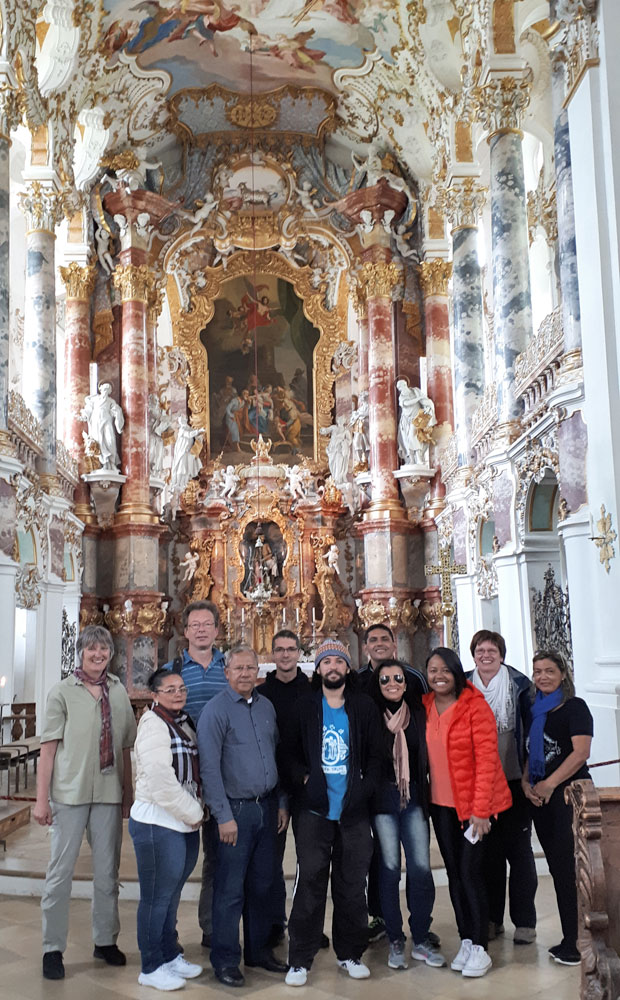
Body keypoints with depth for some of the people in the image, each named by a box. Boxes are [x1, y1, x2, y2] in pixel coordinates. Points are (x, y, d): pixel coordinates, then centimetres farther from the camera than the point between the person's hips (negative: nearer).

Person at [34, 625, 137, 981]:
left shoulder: (119, 692, 6)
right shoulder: (63, 692, -2)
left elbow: (125, 748, 11)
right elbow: (48, 748, -4)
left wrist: (128, 794, 10)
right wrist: (42, 799, -7)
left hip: (109, 795, 3)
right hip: (69, 794, -3)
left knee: (108, 872, 11)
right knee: (61, 872, 2)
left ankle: (106, 940, 26)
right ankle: (53, 948, 15)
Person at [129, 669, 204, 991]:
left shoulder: (184, 722, 13)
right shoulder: (153, 724, -14)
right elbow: (160, 780, -21)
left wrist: (196, 812, 11)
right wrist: (193, 813, -13)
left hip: (185, 823, 8)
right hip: (158, 823, -8)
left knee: (171, 895, 18)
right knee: (156, 897, 2)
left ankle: (170, 955, 29)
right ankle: (152, 967, 14)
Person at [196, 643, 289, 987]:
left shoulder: (267, 706, 9)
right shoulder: (216, 710, -9)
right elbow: (210, 767, -12)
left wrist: (282, 803, 11)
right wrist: (224, 816, -15)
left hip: (267, 808, 6)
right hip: (236, 808, -6)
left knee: (262, 884, 14)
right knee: (231, 890, 0)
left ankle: (258, 950, 26)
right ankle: (225, 960, 12)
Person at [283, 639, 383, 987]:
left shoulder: (365, 707, 6)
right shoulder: (305, 708, 6)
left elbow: (375, 756, 4)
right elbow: (291, 752, 7)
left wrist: (364, 789, -7)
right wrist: (304, 779, -9)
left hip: (354, 811, 1)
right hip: (314, 810, -1)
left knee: (353, 886, 9)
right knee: (310, 883, 0)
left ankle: (350, 954, 23)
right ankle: (300, 960, 10)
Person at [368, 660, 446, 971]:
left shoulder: (418, 712, 6)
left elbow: (426, 755, 11)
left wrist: (425, 793, 6)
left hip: (413, 797, 2)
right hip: (384, 798, -2)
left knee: (421, 869, -1)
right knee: (389, 868, 2)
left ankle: (421, 940, 12)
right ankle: (395, 941, 14)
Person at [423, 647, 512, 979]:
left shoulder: (475, 706, -12)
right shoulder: (425, 707, 5)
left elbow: (486, 760, -15)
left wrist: (480, 810, -19)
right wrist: (425, 795, 3)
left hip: (473, 804, -5)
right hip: (441, 804, 5)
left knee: (470, 873, -5)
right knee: (454, 873, 10)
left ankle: (479, 949, 6)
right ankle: (465, 942, 21)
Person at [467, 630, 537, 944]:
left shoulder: (519, 685, -3)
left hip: (513, 780, -2)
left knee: (518, 848, 3)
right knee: (488, 850, 9)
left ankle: (524, 921, 12)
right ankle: (492, 918, 19)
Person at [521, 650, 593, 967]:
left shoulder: (574, 707, -5)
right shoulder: (534, 710, 15)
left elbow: (581, 752, -15)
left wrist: (550, 783, -17)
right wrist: (525, 782, 1)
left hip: (569, 794, -6)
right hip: (539, 798, 6)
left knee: (569, 867, -7)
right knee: (558, 868, 9)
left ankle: (575, 943, -1)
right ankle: (570, 939, 17)